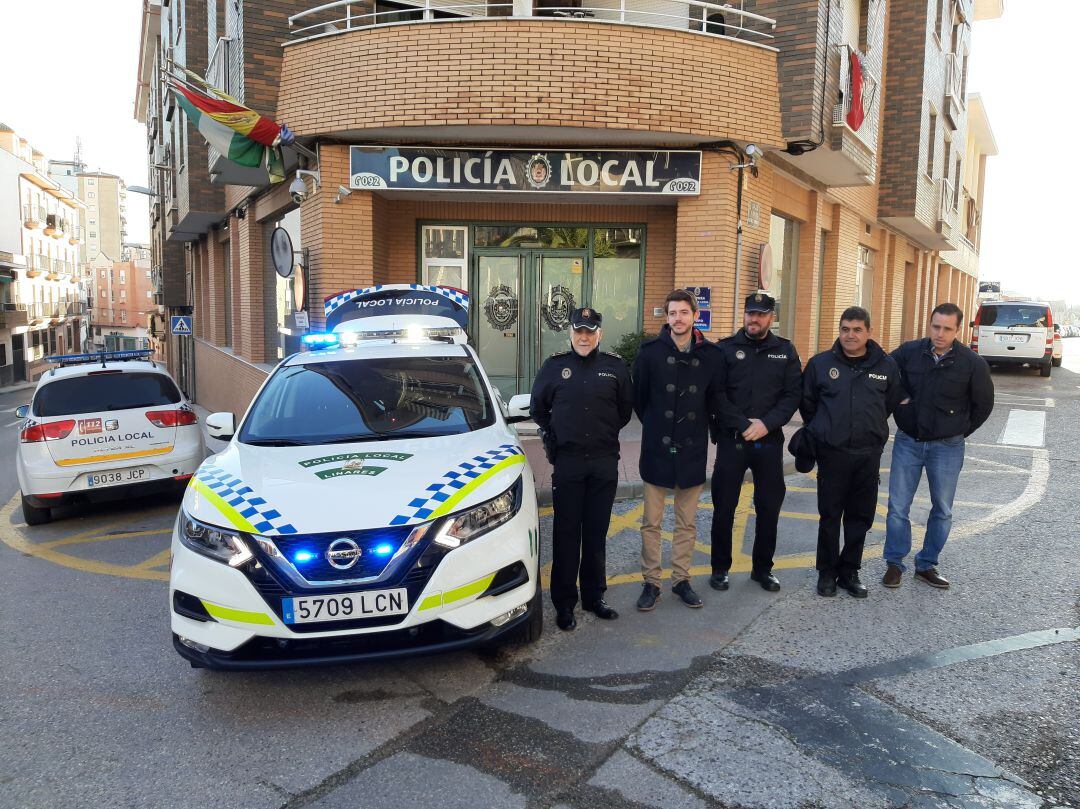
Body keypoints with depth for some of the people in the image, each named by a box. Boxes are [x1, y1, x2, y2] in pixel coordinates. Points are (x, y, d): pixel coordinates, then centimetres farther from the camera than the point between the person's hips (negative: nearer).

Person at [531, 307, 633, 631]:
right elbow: (537, 408, 13)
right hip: (567, 461, -1)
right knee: (566, 534, 2)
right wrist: (553, 435, 7)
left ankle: (594, 596, 23)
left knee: (597, 534, 10)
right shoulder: (555, 366, 2)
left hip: (605, 462, 1)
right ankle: (564, 603, 11)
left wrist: (607, 433, 8)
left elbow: (625, 409, 15)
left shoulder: (615, 367, 5)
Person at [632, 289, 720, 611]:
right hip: (656, 449, -1)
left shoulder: (710, 354, -2)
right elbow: (638, 397, 4)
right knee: (651, 522, 6)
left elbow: (714, 397, 10)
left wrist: (697, 428, 10)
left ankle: (680, 579, 25)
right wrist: (654, 426, 9)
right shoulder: (650, 352, -5)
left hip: (693, 450, 1)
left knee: (687, 523, 11)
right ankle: (651, 582, 17)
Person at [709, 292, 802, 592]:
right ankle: (720, 568, 18)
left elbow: (793, 395, 0)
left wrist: (766, 424, -14)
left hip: (769, 441, 2)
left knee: (769, 507, 9)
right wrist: (743, 425, -16)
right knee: (724, 506, 4)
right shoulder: (726, 348, 0)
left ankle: (763, 568, 24)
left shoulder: (785, 351, 6)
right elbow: (716, 394, -7)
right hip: (731, 440, -2)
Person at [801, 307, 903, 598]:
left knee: (861, 517, 9)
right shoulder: (820, 363, -2)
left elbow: (892, 402, 15)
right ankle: (827, 572, 18)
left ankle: (849, 571, 23)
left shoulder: (886, 366, 2)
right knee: (830, 516, 5)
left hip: (869, 454, 2)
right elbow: (807, 402, 8)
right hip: (831, 453, -2)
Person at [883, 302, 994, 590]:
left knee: (942, 510, 9)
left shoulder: (972, 363, -8)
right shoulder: (909, 352, -7)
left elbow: (984, 404, 4)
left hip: (947, 447, 0)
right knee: (897, 506, 1)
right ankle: (894, 563, 14)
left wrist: (961, 431, 5)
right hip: (908, 441, 0)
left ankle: (927, 565, 23)